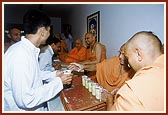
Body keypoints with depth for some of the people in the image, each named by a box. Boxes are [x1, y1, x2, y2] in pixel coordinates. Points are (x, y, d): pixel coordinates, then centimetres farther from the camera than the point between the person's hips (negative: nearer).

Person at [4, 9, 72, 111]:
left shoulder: (28, 49, 1)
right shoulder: (20, 55, -27)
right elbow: (25, 100, -27)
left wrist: (53, 75, 5)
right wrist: (58, 82, -21)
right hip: (24, 109, -7)